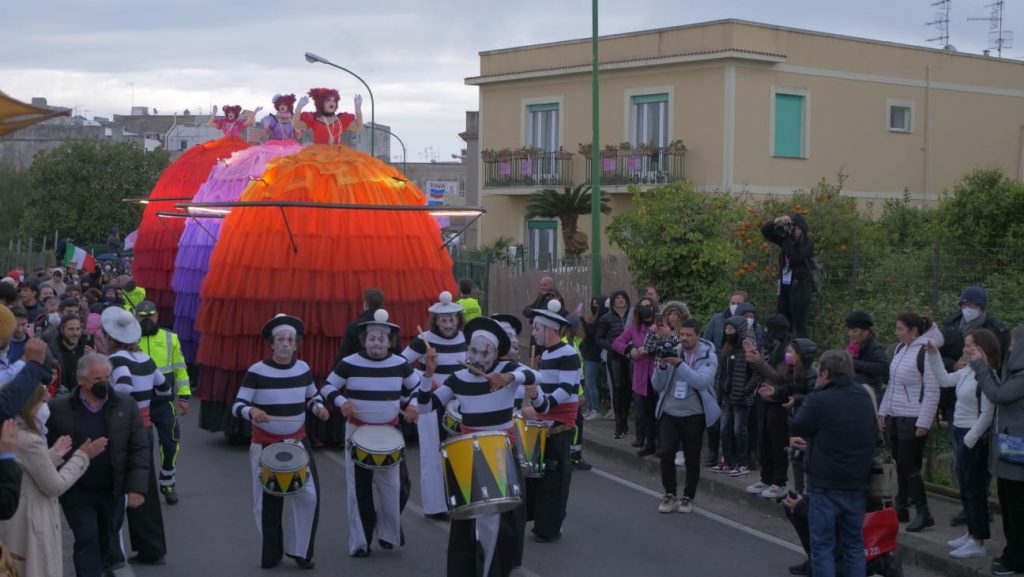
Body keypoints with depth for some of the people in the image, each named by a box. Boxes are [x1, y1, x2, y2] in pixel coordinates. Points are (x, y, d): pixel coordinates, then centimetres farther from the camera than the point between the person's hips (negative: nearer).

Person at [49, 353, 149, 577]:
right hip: (76, 492, -2)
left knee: (107, 539, 18)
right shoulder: (59, 408, -7)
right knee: (87, 542, -5)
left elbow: (140, 448, -3)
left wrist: (137, 487, -11)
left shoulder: (125, 404, -3)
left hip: (113, 491, 2)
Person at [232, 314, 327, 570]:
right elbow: (237, 405, -13)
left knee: (309, 495, -2)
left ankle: (300, 550, 14)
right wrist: (251, 411, -35)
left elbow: (312, 396, 16)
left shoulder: (303, 369, 0)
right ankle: (270, 554, 24)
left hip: (297, 442, 3)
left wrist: (319, 408, -6)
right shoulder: (257, 371, -13)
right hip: (265, 445, -3)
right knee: (268, 502, 6)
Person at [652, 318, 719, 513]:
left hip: (694, 415, -2)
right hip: (669, 413, 2)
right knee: (666, 454, -9)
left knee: (692, 459, 5)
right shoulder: (672, 353, 4)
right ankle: (670, 495, 7)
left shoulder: (708, 356, -6)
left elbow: (701, 381, -24)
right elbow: (657, 386, 2)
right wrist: (662, 366, -16)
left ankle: (688, 497, 22)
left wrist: (679, 364, -31)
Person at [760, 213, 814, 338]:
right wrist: (777, 221, -10)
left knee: (800, 327, -9)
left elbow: (795, 259, -22)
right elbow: (764, 230, 7)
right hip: (784, 286, 6)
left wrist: (789, 240, -18)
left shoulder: (808, 243, -6)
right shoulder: (785, 239, 8)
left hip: (800, 287, -6)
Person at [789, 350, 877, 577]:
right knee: (854, 544, 15)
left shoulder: (819, 400, -18)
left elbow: (796, 427, -2)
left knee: (823, 547, 2)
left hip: (825, 486, -6)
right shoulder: (864, 397, 5)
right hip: (857, 484, 6)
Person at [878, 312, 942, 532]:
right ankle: (901, 509, 20)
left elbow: (932, 392, -15)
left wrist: (923, 423, -16)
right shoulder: (900, 349, 10)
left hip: (912, 420, -8)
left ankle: (924, 514, 1)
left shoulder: (925, 353, -15)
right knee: (900, 465, 12)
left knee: (909, 466, -6)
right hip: (895, 417, 8)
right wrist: (883, 411, 16)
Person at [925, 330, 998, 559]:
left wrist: (968, 441, -18)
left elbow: (986, 415, -22)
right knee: (965, 487, 18)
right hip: (961, 434, 9)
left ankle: (978, 543, 8)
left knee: (974, 489, -1)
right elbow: (944, 380, 21)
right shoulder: (968, 371, 4)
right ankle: (972, 533, 31)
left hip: (974, 439, -9)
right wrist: (933, 355, 14)